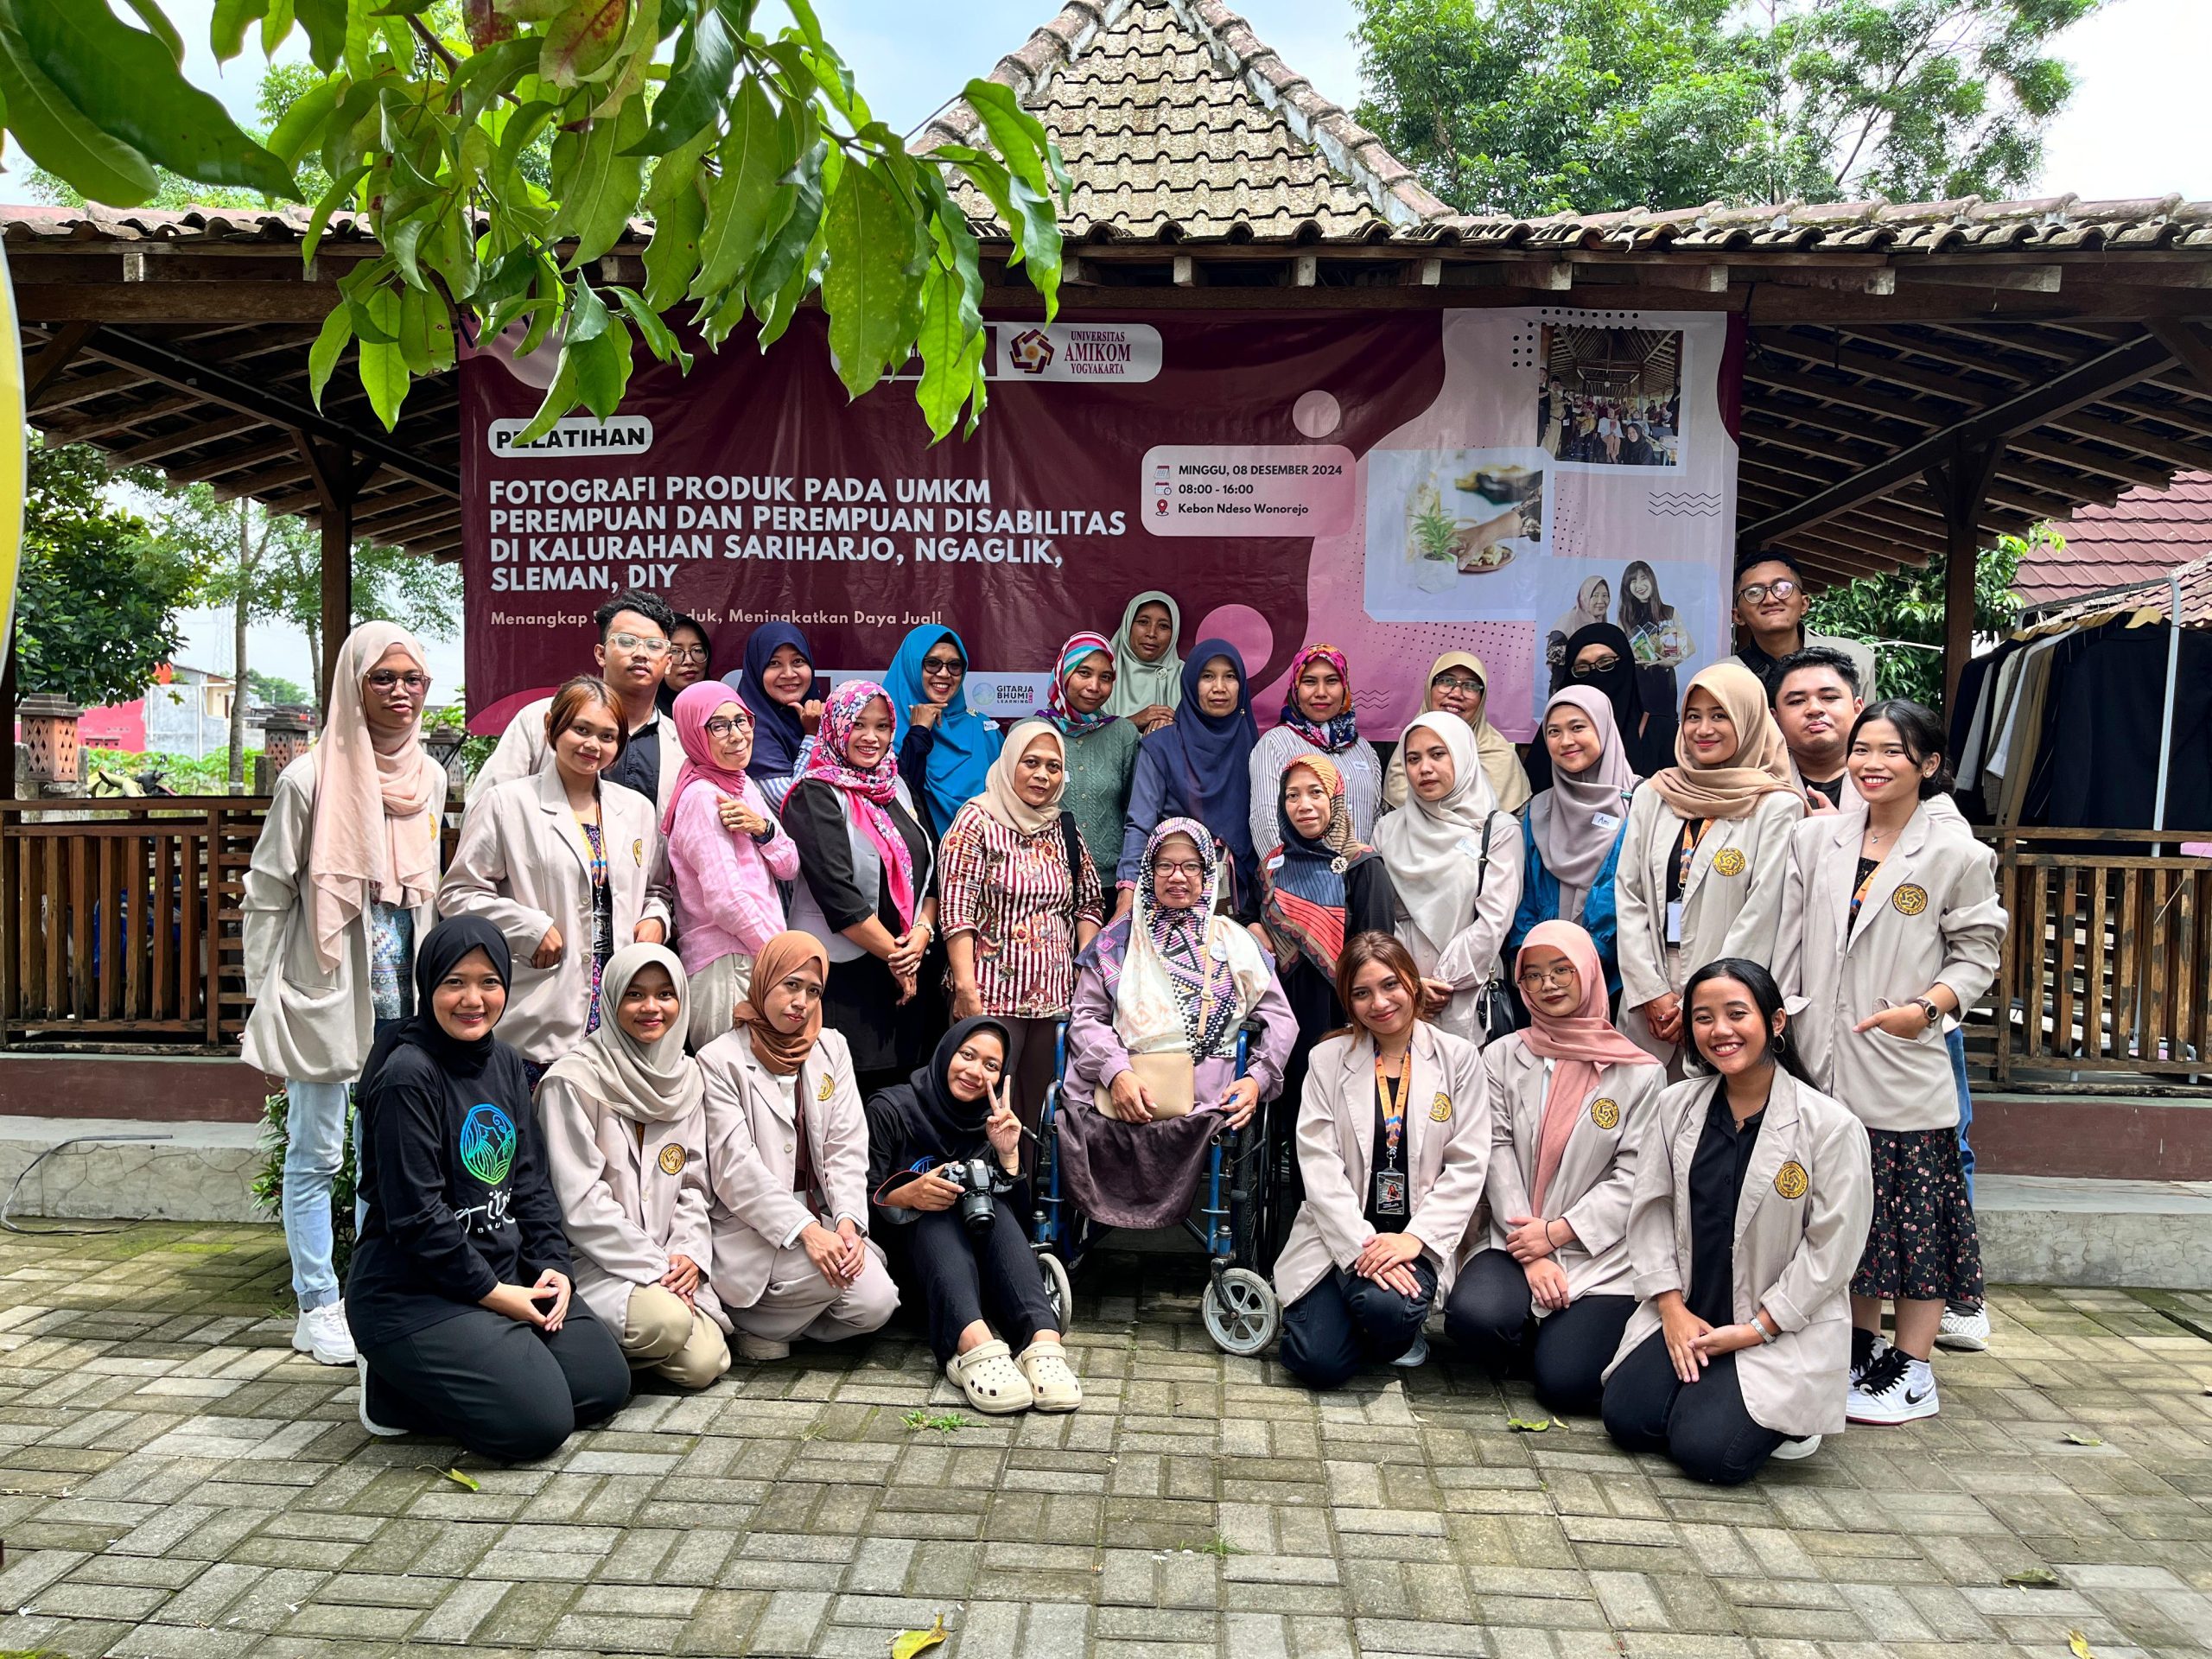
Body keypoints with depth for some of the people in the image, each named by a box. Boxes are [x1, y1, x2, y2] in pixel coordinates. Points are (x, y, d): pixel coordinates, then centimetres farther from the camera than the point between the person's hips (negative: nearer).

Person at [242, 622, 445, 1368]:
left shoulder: (430, 777, 7)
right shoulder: (310, 778, -9)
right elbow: (266, 895, -5)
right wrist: (266, 1001, -8)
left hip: (404, 997, 5)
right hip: (327, 994, -5)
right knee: (316, 1156, 4)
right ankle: (318, 1308, 15)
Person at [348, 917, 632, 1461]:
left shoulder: (506, 1063, 9)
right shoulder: (407, 1075, -17)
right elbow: (415, 1214, -19)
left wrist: (552, 1265, -2)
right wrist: (490, 1292, -15)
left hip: (507, 1273, 9)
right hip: (412, 1289, -8)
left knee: (607, 1385, 3)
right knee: (539, 1423, -17)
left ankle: (435, 1382, 15)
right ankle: (393, 1390, 5)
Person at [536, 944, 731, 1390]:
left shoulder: (687, 1077, 9)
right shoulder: (573, 1079, -11)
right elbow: (582, 1201, -14)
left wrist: (689, 1253, -6)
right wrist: (653, 1266, -15)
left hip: (668, 1264, 6)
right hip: (593, 1261, -6)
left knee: (703, 1364, -13)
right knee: (668, 1321, -31)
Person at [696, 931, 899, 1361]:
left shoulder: (832, 1048, 9)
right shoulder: (720, 1060, -6)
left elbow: (847, 1149, 4)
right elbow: (735, 1169, -14)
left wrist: (848, 1221, -14)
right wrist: (805, 1229, -23)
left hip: (822, 1217, 5)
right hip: (749, 1226, -5)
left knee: (876, 1304, -17)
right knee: (825, 1274, -31)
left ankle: (769, 1321, 7)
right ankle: (746, 1319, -2)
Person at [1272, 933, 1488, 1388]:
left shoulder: (1459, 1058, 2)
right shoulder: (1328, 1060, 2)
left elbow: (1467, 1166, -2)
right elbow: (1319, 1164, -5)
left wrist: (1415, 1238, -14)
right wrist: (1362, 1245, -17)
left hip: (1418, 1237, -1)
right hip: (1340, 1235, 1)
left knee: (1387, 1307, -32)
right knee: (1319, 1363, -16)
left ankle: (1396, 1337, 5)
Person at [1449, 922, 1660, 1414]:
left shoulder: (1639, 1073, 3)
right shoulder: (1502, 1057, 8)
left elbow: (1632, 1178, -1)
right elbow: (1497, 1153, -1)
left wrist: (1556, 1232, -11)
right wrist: (1530, 1253, -12)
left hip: (1602, 1253, -1)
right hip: (1517, 1243, 1)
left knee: (1564, 1383, -18)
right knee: (1471, 1314, -29)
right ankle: (1533, 1337, 7)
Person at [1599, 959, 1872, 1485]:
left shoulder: (1831, 1126, -11)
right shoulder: (1676, 1106, 3)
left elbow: (1831, 1248, -10)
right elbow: (1650, 1209, 4)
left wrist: (1757, 1328, -12)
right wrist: (1672, 1307, -7)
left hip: (1782, 1333, -4)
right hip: (1684, 1316, 4)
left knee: (1707, 1452, -19)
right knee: (1625, 1419, -12)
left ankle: (1781, 1413, 13)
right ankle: (1707, 1391, 17)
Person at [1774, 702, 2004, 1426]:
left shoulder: (1956, 853, -2)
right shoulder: (1817, 838, 7)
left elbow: (1978, 953, -1)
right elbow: (1789, 943, 8)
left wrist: (1926, 1007, -18)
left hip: (1906, 1066, -3)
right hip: (1826, 1064, 4)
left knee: (1916, 1214, 3)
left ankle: (1911, 1372, 17)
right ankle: (1859, 1351, 28)